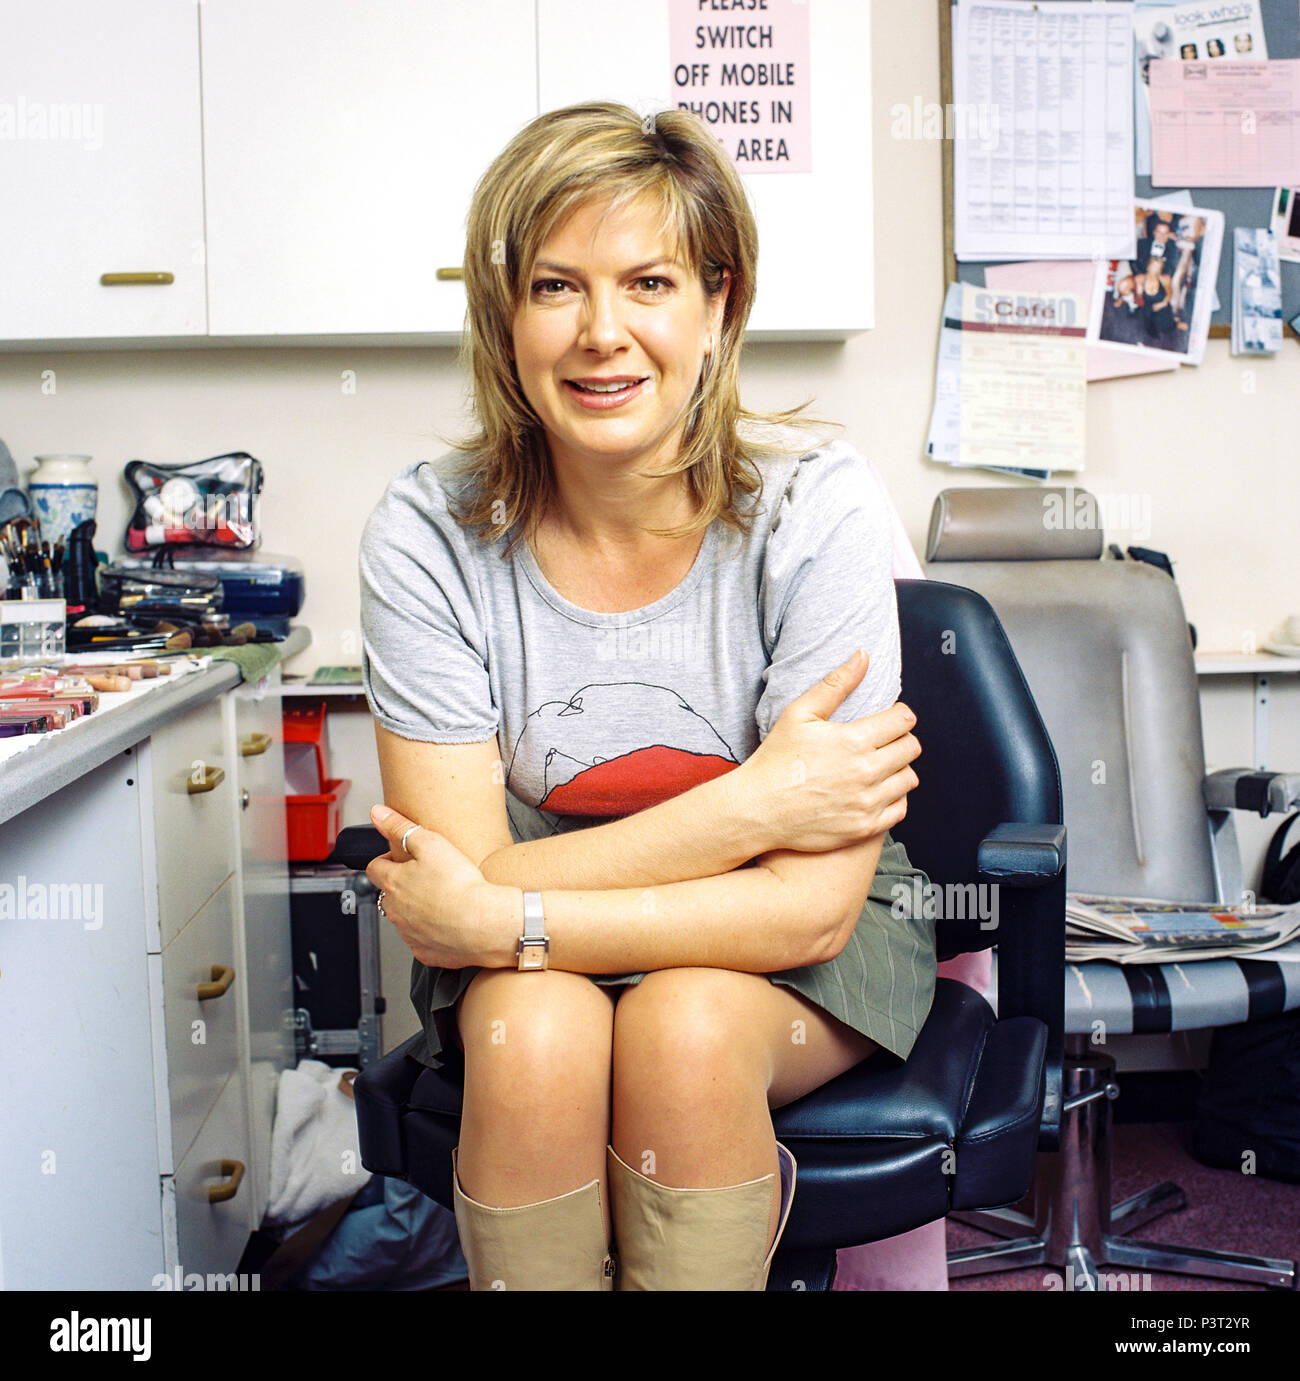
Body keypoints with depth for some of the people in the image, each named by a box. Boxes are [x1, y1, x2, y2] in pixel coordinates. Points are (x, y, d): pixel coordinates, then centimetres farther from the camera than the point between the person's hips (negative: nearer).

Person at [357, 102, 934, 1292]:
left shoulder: (818, 508, -19)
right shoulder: (428, 534, -15)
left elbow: (809, 909, -22)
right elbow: (464, 889, -19)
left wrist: (498, 918, -26)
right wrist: (747, 807, -25)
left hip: (801, 946, -1)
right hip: (527, 963, 1)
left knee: (686, 1028, -31)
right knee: (532, 1038, -30)